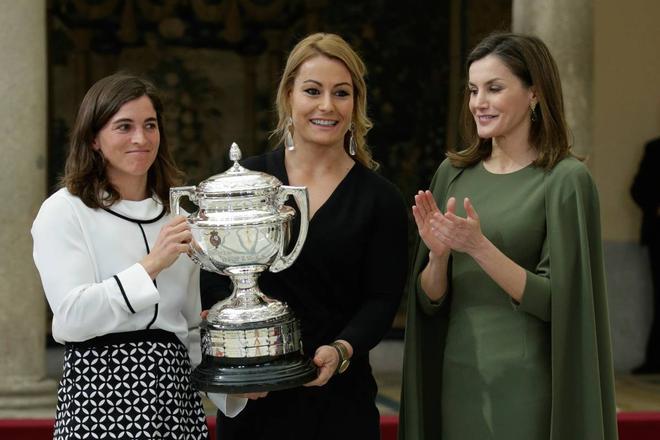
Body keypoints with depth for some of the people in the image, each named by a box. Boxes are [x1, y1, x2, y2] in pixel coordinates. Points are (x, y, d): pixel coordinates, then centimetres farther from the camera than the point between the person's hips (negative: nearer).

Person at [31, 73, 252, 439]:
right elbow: (70, 317, -15)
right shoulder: (64, 210, -4)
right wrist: (150, 265, -19)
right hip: (101, 392, -5)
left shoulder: (177, 214, 13)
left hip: (175, 390, 5)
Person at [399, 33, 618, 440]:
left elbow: (555, 302, -13)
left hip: (526, 387, -5)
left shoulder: (566, 179, -9)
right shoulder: (453, 173, 5)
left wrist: (479, 246, -23)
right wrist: (438, 254, -14)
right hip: (457, 378, 5)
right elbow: (429, 301, 6)